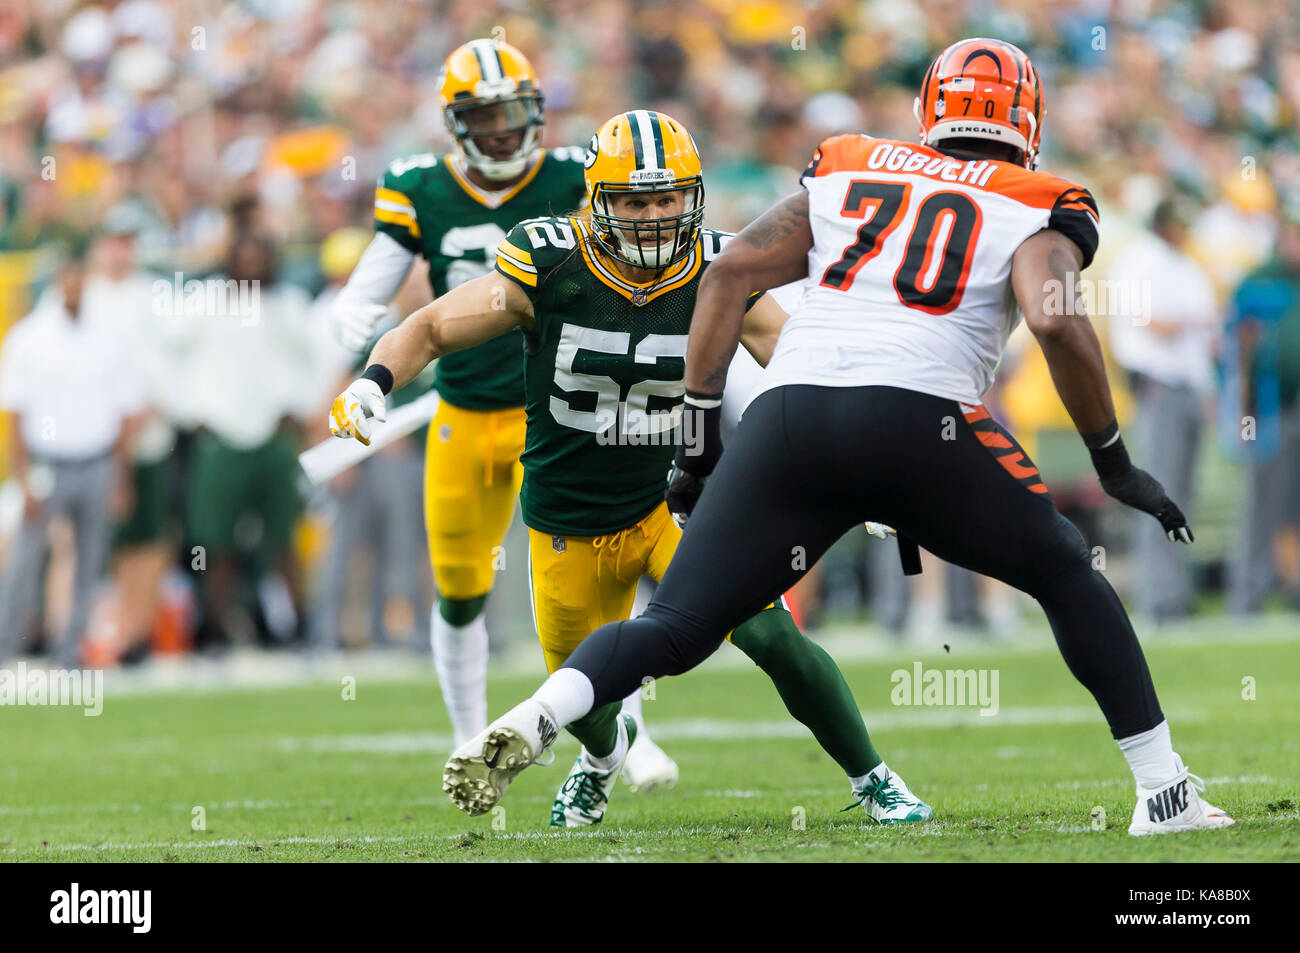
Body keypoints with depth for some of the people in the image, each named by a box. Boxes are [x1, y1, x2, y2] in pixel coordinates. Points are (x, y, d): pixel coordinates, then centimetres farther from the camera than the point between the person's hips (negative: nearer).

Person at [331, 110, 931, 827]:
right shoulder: (548, 271, -16)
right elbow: (429, 330, -7)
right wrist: (373, 383, -25)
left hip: (674, 500, 0)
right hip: (569, 524, 1)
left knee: (768, 631, -21)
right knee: (584, 697, 13)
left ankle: (873, 780, -1)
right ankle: (604, 752, 54)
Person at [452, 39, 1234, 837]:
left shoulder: (846, 174, 26)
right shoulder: (1037, 210, 16)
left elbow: (730, 273, 18)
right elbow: (1056, 321, -4)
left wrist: (699, 438, 20)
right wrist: (1116, 464, 6)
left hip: (790, 412, 3)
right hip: (917, 413, -3)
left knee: (677, 627, 8)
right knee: (1068, 580, 18)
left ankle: (532, 721, -18)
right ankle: (1163, 791, 14)